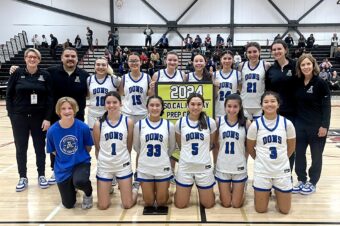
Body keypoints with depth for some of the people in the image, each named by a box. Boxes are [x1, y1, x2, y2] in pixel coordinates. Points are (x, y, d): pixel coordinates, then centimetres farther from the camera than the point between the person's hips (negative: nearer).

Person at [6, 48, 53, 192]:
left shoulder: (45, 75, -2)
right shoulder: (17, 74, 0)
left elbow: (50, 98, -3)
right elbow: (9, 95, 2)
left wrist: (47, 118, -9)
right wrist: (12, 114, -5)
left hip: (39, 118, 0)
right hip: (19, 118, 1)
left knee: (40, 147, 8)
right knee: (21, 148, 8)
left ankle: (41, 176, 24)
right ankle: (23, 178, 22)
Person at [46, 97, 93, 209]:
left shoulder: (83, 127, -18)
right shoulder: (52, 130, -14)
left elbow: (88, 147, -2)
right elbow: (53, 151, 3)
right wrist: (66, 159, 5)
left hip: (81, 163, -2)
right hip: (63, 168, 2)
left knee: (79, 182, -37)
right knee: (68, 205, 10)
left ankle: (88, 194, 0)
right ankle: (71, 186, 44)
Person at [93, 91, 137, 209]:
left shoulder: (128, 122, -6)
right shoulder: (98, 124, -6)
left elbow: (129, 146, 4)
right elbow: (97, 148, 6)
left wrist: (122, 158, 10)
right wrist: (102, 160, 9)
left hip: (123, 165, 0)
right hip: (104, 166, 1)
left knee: (128, 205, 2)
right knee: (103, 206, 5)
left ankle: (134, 190, 35)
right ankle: (108, 188, 36)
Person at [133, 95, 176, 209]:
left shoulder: (169, 125, -5)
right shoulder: (139, 125, -6)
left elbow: (172, 147, 8)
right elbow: (136, 146, 7)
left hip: (163, 168, 0)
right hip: (145, 169, 0)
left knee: (161, 202, 9)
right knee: (149, 202, 10)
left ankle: (163, 190, 40)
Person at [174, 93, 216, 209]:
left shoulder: (210, 122, -6)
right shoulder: (180, 122, -4)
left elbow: (211, 144, 9)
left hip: (204, 167, 0)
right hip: (185, 167, 0)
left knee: (208, 204, 11)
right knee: (180, 205, 8)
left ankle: (201, 189, 41)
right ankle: (187, 189, 38)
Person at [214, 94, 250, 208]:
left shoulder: (246, 123, -8)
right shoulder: (218, 121, -6)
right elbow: (216, 145, 2)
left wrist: (244, 161, 4)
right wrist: (215, 163, 3)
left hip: (239, 168, 0)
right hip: (222, 168, 1)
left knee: (236, 204, 9)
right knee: (226, 203, 10)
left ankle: (241, 191, 40)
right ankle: (226, 191, 42)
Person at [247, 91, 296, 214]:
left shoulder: (287, 123, -7)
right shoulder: (255, 124, -10)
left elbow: (291, 147, 7)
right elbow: (250, 148, 3)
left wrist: (280, 159, 11)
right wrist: (262, 159, 8)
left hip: (282, 170, 1)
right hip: (262, 171, -1)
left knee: (284, 210, 10)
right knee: (261, 209, 8)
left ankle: (276, 190, 38)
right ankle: (267, 191, 37)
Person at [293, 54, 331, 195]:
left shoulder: (321, 83, -10)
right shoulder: (298, 83, 3)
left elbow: (326, 106, -11)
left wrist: (324, 125, -16)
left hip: (317, 125, -4)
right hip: (300, 124, 5)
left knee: (316, 155, 9)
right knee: (299, 153, 8)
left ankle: (312, 183, 23)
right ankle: (301, 181, 24)